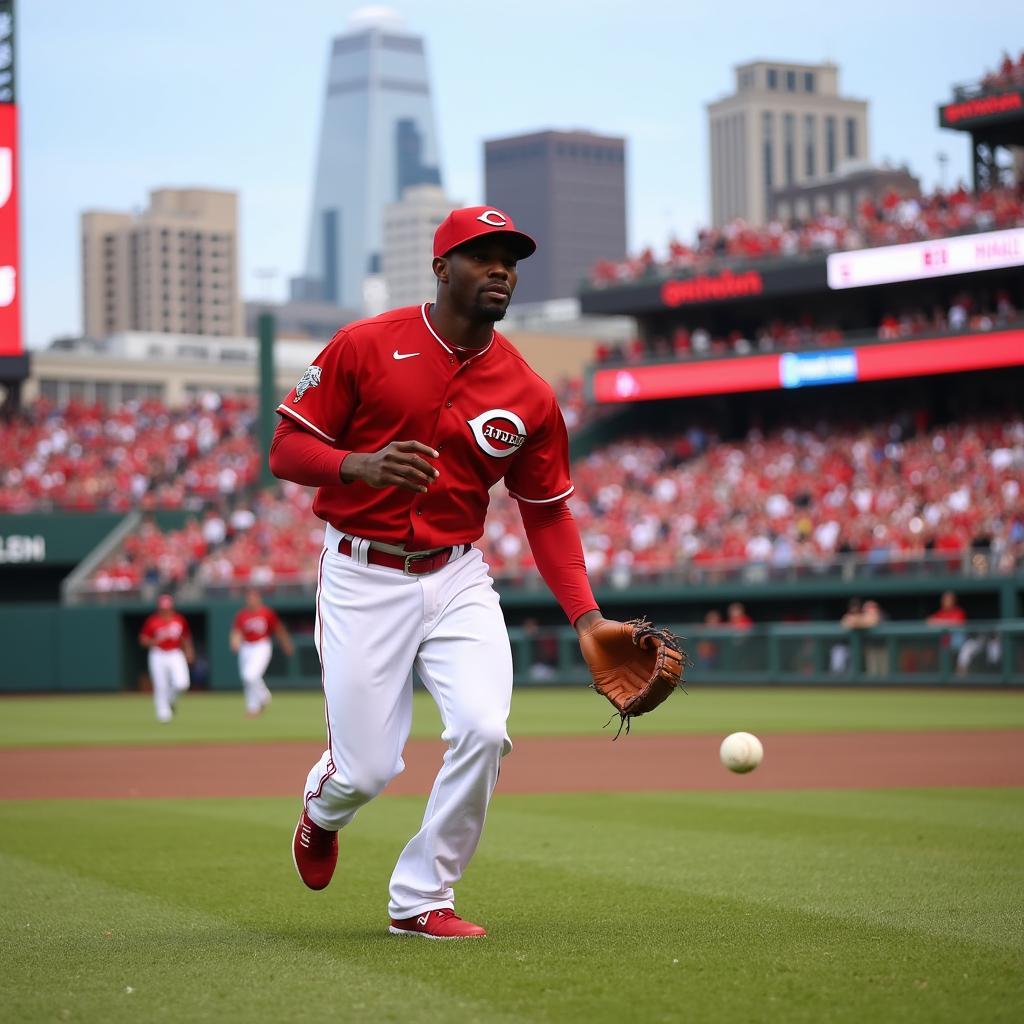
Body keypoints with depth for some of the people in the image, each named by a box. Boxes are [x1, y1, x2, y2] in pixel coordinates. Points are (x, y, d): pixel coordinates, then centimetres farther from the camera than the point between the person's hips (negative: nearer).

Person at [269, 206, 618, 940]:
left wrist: (585, 615, -4)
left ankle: (420, 900, 2)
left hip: (458, 581, 3)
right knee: (367, 770, -4)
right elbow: (287, 447, -4)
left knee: (483, 730, -19)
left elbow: (547, 512, 8)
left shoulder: (528, 396, 1)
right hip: (363, 581, -3)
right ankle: (324, 805, 38)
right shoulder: (365, 347, -6)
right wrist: (361, 466, -25)